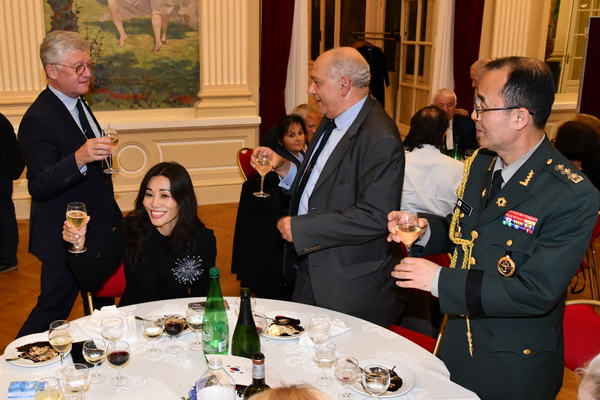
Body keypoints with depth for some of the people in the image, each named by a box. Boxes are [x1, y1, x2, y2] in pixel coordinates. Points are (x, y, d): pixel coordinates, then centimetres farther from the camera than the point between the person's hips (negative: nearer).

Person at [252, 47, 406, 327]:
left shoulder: (381, 139, -21)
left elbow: (375, 217, -28)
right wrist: (282, 167, 2)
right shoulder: (331, 124, 9)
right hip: (310, 272, 9)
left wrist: (300, 228, -23)